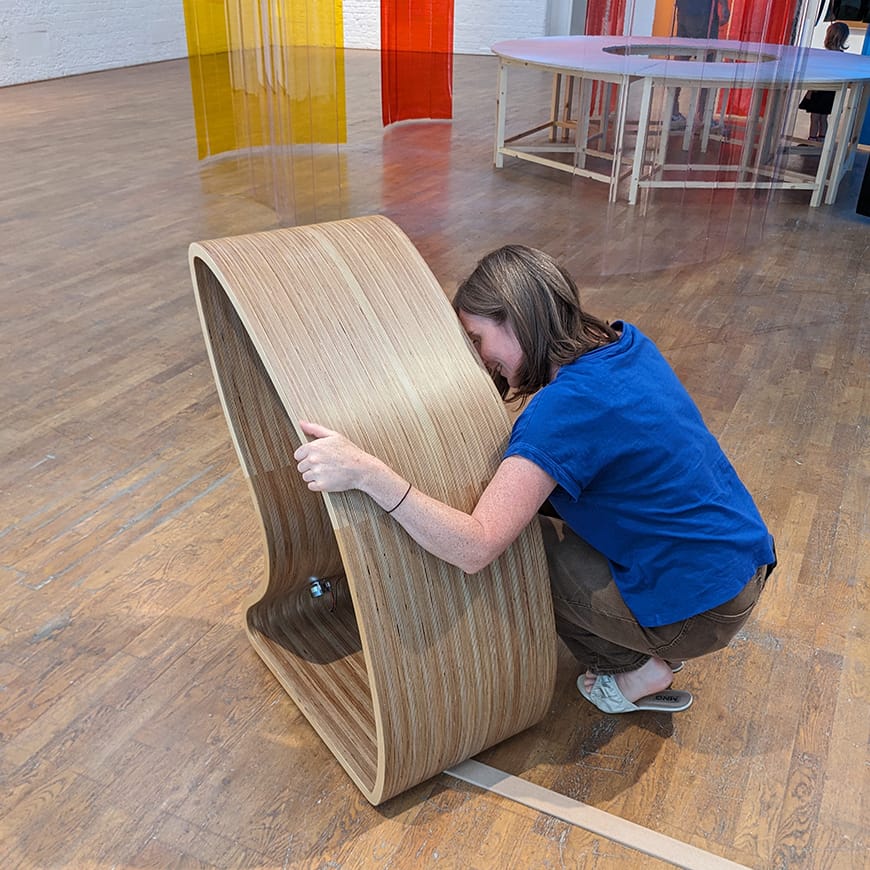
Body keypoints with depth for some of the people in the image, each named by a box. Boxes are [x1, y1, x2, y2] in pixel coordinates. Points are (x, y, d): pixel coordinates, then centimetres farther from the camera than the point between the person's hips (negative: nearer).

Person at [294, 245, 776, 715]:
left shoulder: (564, 407, -26)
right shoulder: (628, 344, 0)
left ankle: (635, 673, 8)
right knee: (545, 491, 17)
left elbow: (475, 547, -33)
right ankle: (654, 646, 20)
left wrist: (366, 472, -41)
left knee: (521, 539, -1)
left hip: (700, 611, -9)